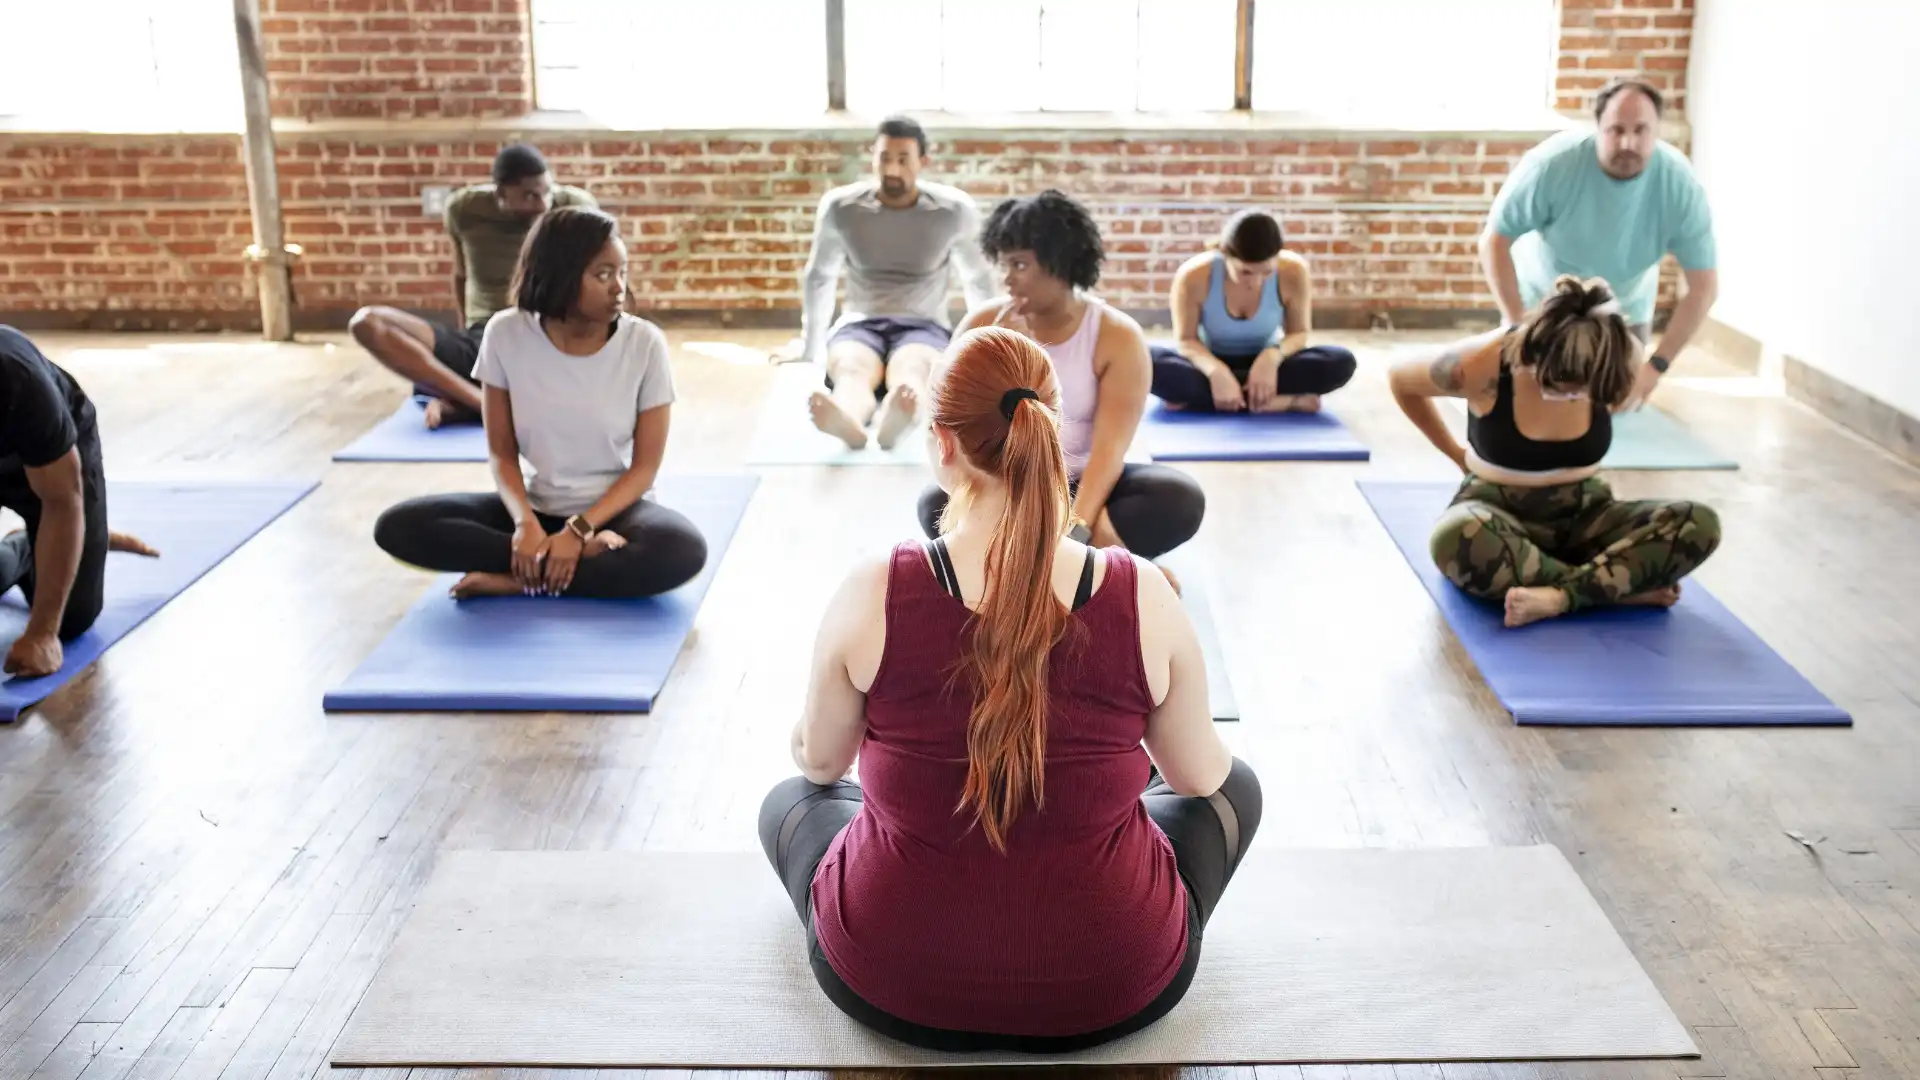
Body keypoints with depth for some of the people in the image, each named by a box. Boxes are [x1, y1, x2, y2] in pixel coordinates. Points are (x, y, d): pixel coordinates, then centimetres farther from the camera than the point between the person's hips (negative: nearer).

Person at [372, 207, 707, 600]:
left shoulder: (644, 343, -12)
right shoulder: (506, 335, -8)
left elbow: (645, 466, -9)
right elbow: (502, 452, -2)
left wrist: (579, 529, -22)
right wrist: (525, 522, -21)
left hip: (609, 508, -2)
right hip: (536, 505, 2)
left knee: (684, 550, -35)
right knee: (397, 527, -18)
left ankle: (521, 581, -20)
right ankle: (587, 555, -21)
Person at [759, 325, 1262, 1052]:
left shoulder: (872, 596, -20)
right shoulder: (1143, 598, -18)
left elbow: (819, 760, 0)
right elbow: (1200, 776, -1)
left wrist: (808, 746, 26)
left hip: (888, 979, 0)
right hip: (1115, 983, 1)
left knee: (791, 801, 32)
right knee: (1233, 787, 28)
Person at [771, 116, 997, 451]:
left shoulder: (955, 209, -1)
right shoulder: (840, 206, 0)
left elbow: (978, 280, 15)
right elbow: (819, 277, 16)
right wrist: (809, 345, 24)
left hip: (923, 327, -1)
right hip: (859, 323, 1)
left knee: (911, 371, -40)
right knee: (852, 371, -38)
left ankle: (892, 420, -73)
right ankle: (849, 422, -71)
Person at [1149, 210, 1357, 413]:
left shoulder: (1293, 272, -21)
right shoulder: (1194, 276, -25)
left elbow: (1298, 333, -9)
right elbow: (1185, 340, -16)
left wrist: (1272, 356, -32)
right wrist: (1216, 372, -37)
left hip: (1263, 362, 1)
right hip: (1212, 364, -1)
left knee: (1340, 362, -27)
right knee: (1147, 360, -35)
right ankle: (1277, 403, -33)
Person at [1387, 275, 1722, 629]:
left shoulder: (1624, 357, -14)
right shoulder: (1483, 362, -21)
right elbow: (1400, 380, -1)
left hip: (1583, 515, 3)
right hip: (1498, 514, -3)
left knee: (1699, 523, -25)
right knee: (1458, 538, -42)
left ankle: (1559, 596, -35)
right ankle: (1624, 586, -30)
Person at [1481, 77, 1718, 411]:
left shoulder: (1681, 185, -26)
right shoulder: (1553, 163, -33)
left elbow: (1704, 287, -19)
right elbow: (1493, 243, -23)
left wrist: (1657, 365, -26)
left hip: (1623, 310, 2)